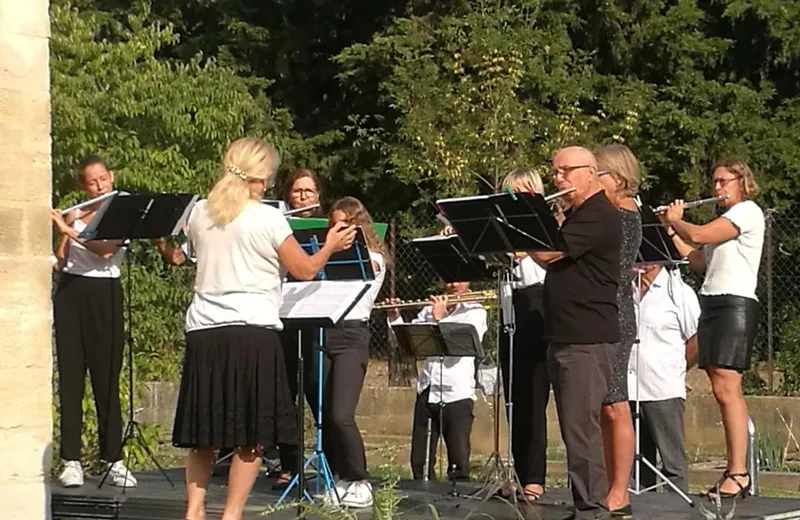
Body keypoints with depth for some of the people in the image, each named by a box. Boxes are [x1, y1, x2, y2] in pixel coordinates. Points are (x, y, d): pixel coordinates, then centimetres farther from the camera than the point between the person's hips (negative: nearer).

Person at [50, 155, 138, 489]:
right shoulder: (73, 214, 11)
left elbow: (105, 250, -18)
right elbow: (59, 260, 9)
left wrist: (67, 230, -24)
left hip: (104, 295, -3)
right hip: (70, 293, 3)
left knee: (106, 377, -2)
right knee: (70, 376, 0)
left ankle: (113, 458, 5)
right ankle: (71, 460, 2)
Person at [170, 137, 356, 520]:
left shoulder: (199, 214, 8)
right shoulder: (267, 218, -6)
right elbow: (305, 270, 0)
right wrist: (331, 246, 17)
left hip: (203, 331, 5)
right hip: (252, 332, -5)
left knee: (204, 430, 14)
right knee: (251, 437, 2)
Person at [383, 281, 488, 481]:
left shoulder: (475, 312, 1)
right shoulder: (431, 309, 14)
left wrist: (439, 318, -12)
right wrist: (394, 318, -2)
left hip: (457, 394, -4)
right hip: (427, 391, 4)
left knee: (459, 462, -7)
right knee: (420, 461, 6)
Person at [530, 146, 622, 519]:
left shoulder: (599, 215, -12)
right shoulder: (575, 216, 21)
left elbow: (547, 253, -19)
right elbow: (550, 262, 20)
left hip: (588, 339, -10)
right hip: (564, 336, 10)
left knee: (581, 428, -11)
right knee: (575, 429, 11)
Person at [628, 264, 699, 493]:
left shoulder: (679, 292, -4)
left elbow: (695, 341, 1)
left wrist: (674, 370, 9)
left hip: (664, 392, -4)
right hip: (626, 390, 4)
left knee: (672, 461, -1)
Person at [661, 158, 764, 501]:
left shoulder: (748, 211, -5)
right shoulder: (725, 220, 25)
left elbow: (699, 235, -15)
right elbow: (697, 261, 22)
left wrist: (673, 219, 3)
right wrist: (672, 230, 17)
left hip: (736, 304, -9)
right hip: (711, 304, 9)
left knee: (725, 388, -16)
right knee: (722, 390, 3)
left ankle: (738, 473, -19)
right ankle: (735, 471, 2)